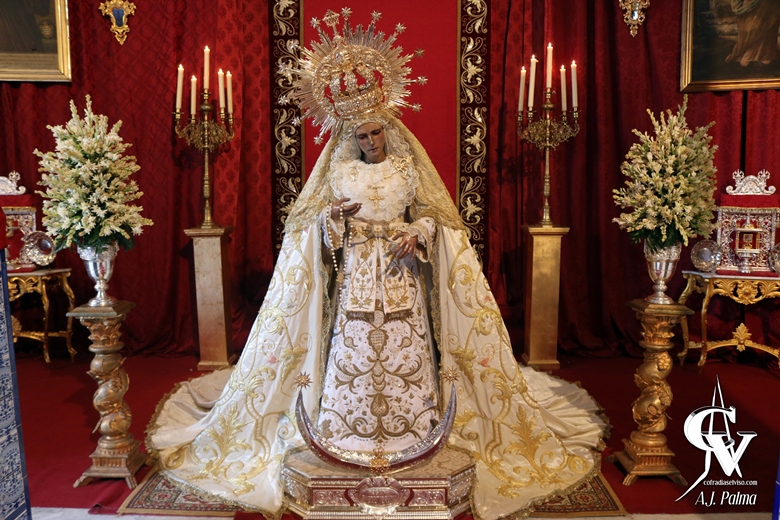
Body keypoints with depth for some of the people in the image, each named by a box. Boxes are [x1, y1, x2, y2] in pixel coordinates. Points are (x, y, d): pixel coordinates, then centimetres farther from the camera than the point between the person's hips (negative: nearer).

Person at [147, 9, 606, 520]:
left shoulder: (408, 165, 3)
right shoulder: (340, 171, 3)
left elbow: (430, 212, 6)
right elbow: (319, 227, 6)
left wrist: (417, 234, -14)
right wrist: (332, 218, -16)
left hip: (401, 278, 0)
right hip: (356, 278, 0)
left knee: (404, 351, 2)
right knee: (352, 354, 2)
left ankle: (408, 429, 18)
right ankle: (350, 433, 18)